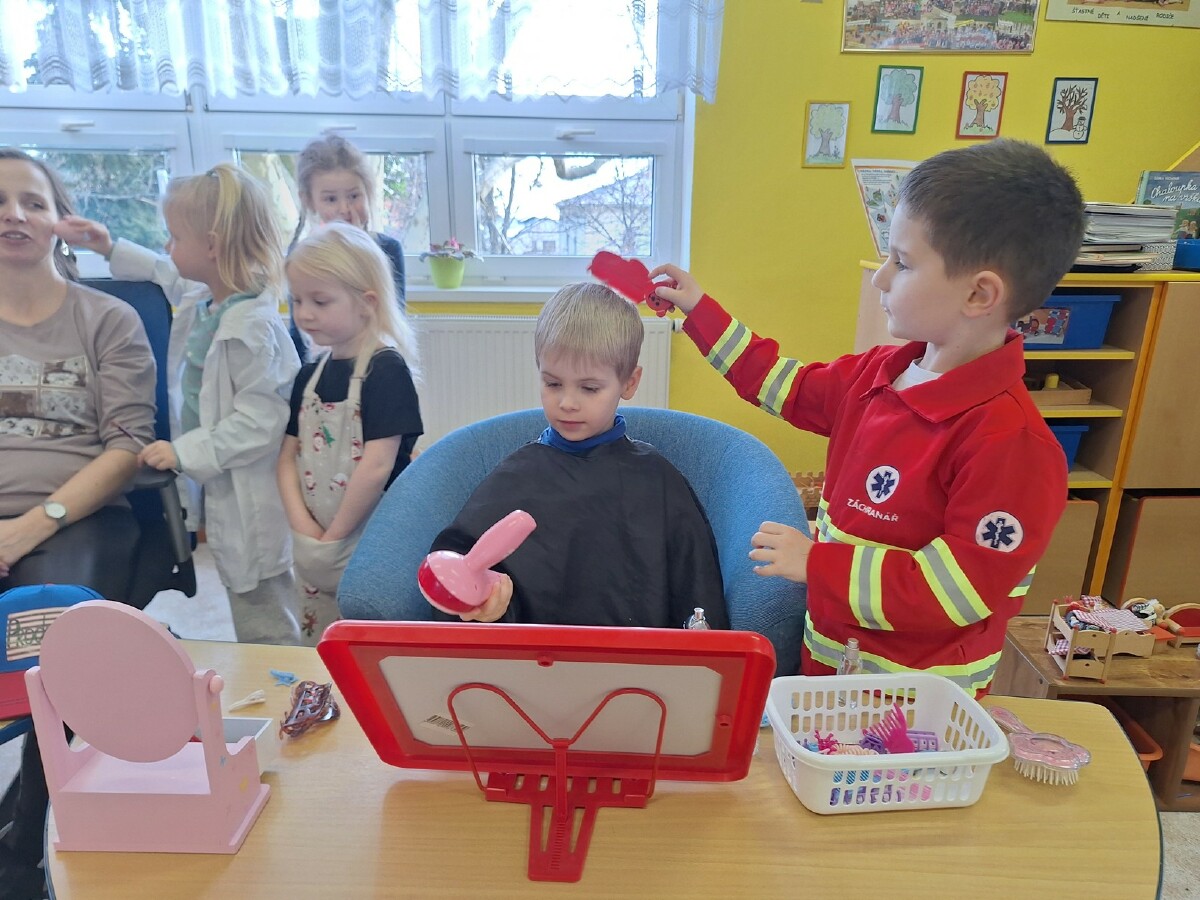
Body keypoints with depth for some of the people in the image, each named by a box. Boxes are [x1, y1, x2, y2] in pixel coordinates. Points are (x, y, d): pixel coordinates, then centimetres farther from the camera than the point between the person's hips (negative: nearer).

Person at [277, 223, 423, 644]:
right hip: (314, 547, 7)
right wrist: (303, 527, -6)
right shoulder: (310, 375, 9)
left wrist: (334, 537, -13)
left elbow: (376, 467, -20)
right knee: (316, 649, 19)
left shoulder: (386, 370, -15)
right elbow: (288, 456, 8)